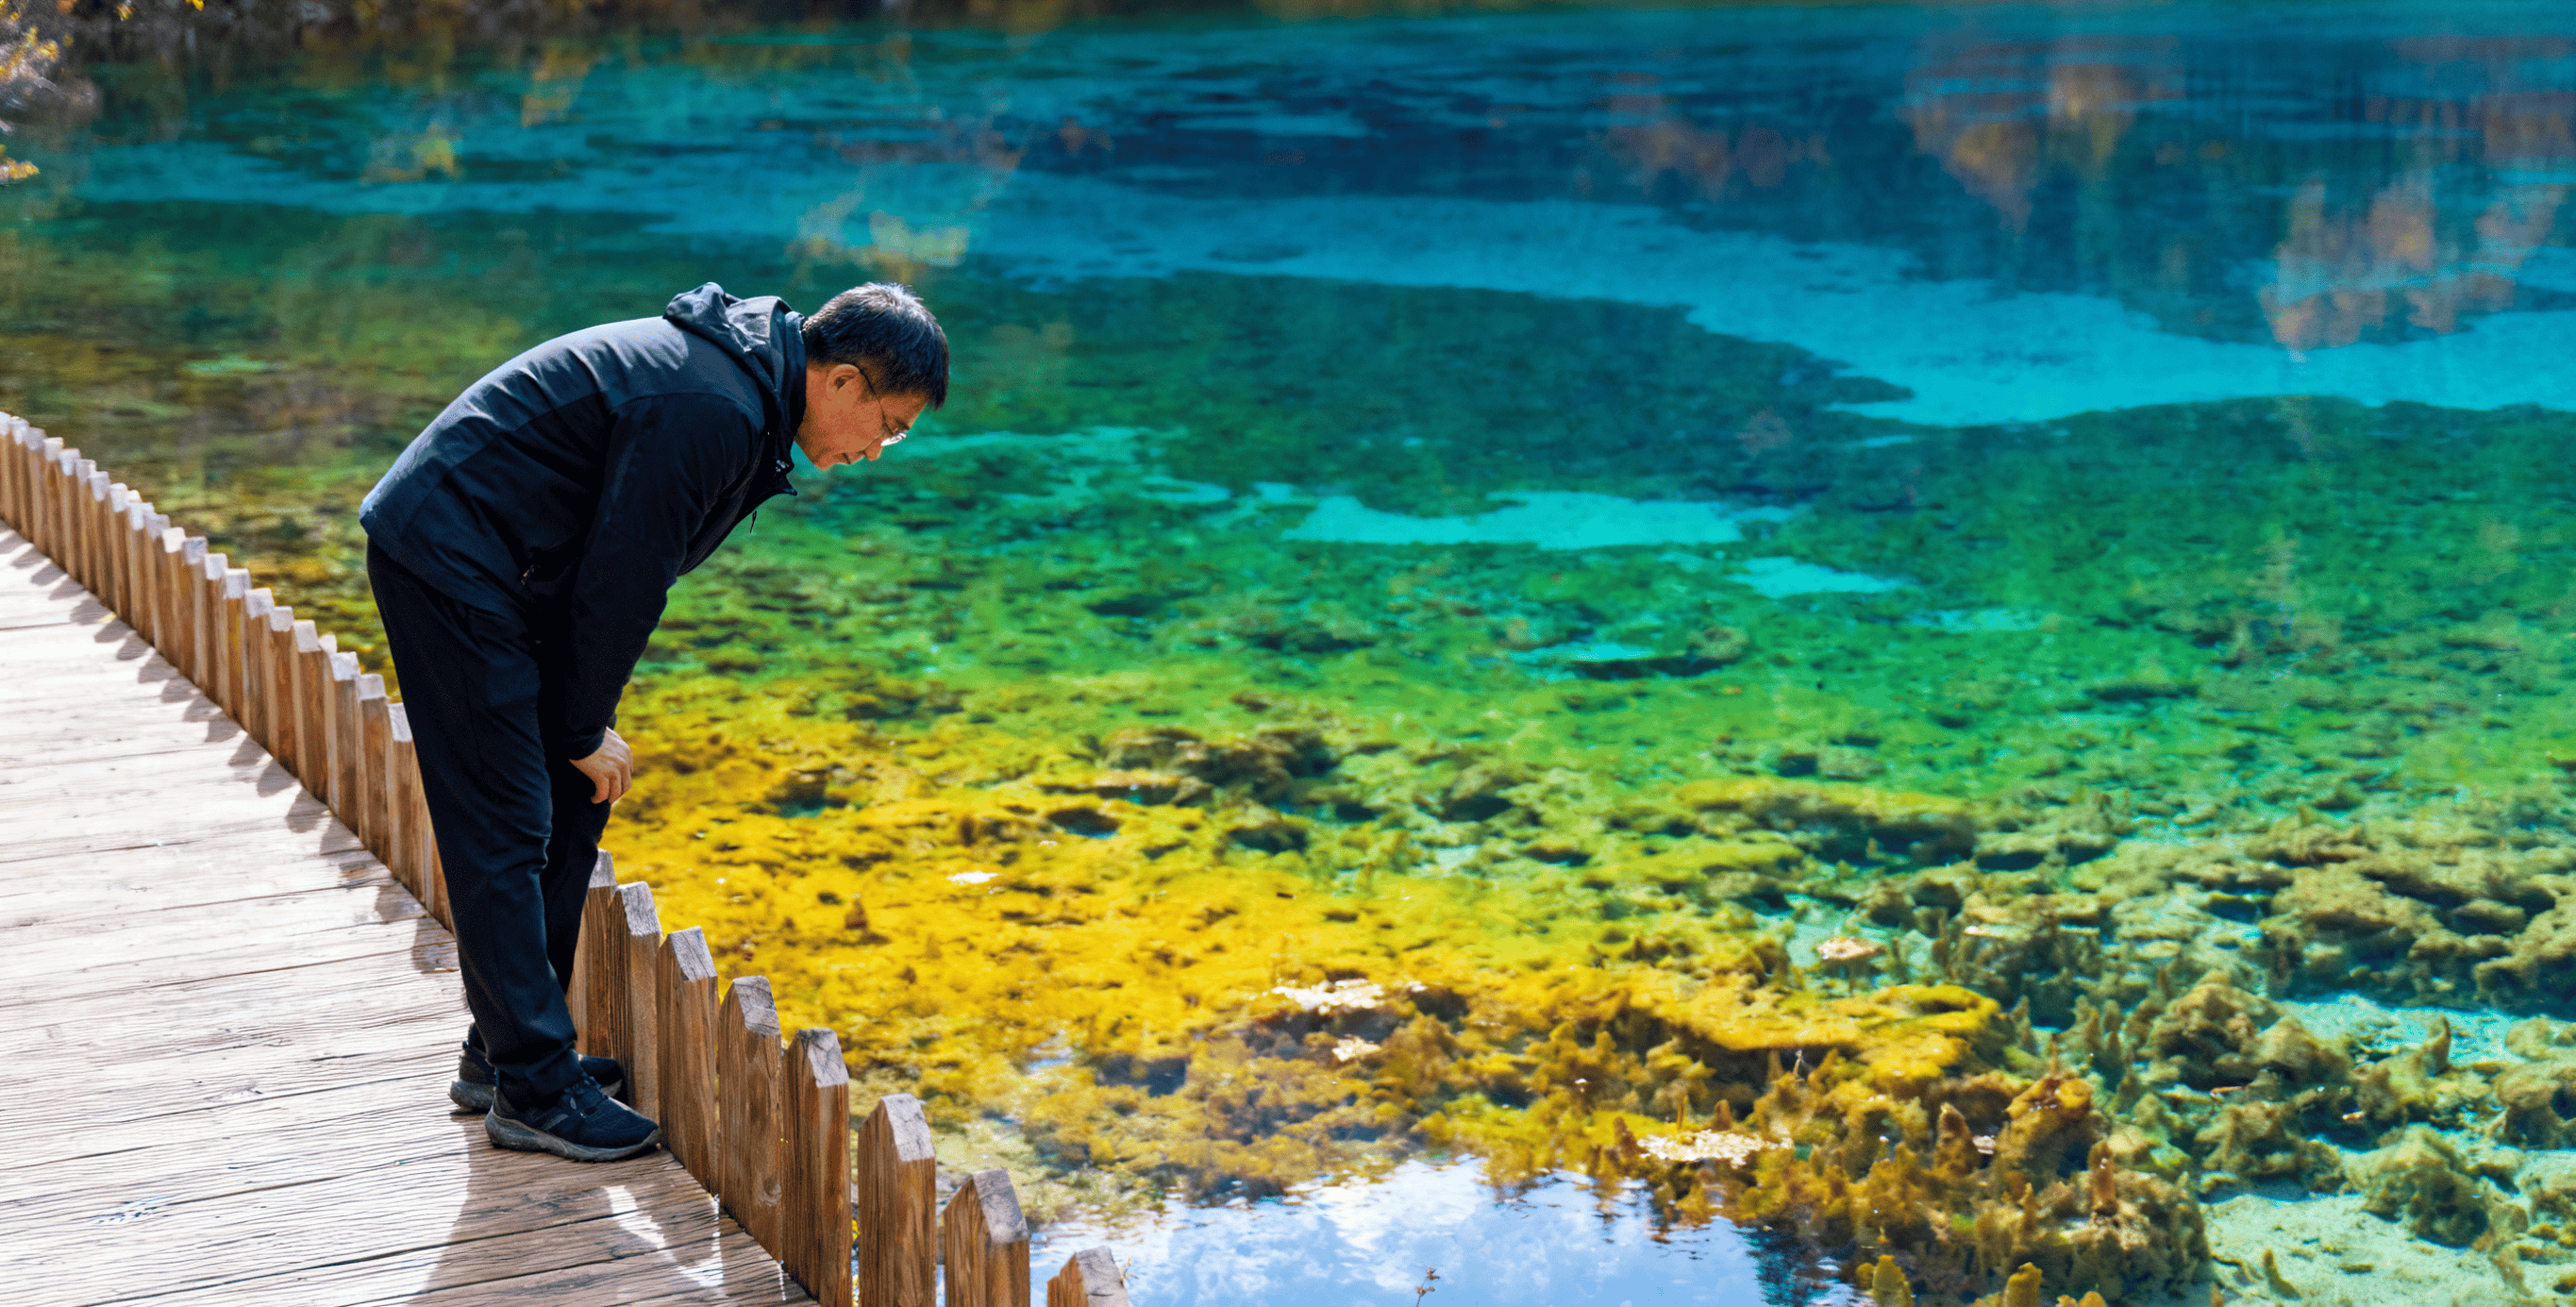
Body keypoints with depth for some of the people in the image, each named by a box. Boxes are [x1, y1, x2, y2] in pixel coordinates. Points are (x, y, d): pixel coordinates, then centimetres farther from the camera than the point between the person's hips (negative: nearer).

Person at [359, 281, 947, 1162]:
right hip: (449, 563, -11)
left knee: (572, 802, 13)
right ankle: (533, 1091, -1)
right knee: (507, 824, -8)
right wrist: (588, 732, -7)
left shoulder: (741, 380, 8)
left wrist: (589, 725, 10)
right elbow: (619, 584, -21)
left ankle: (503, 1049, 22)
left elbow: (621, 575, 13)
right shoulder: (711, 413, -25)